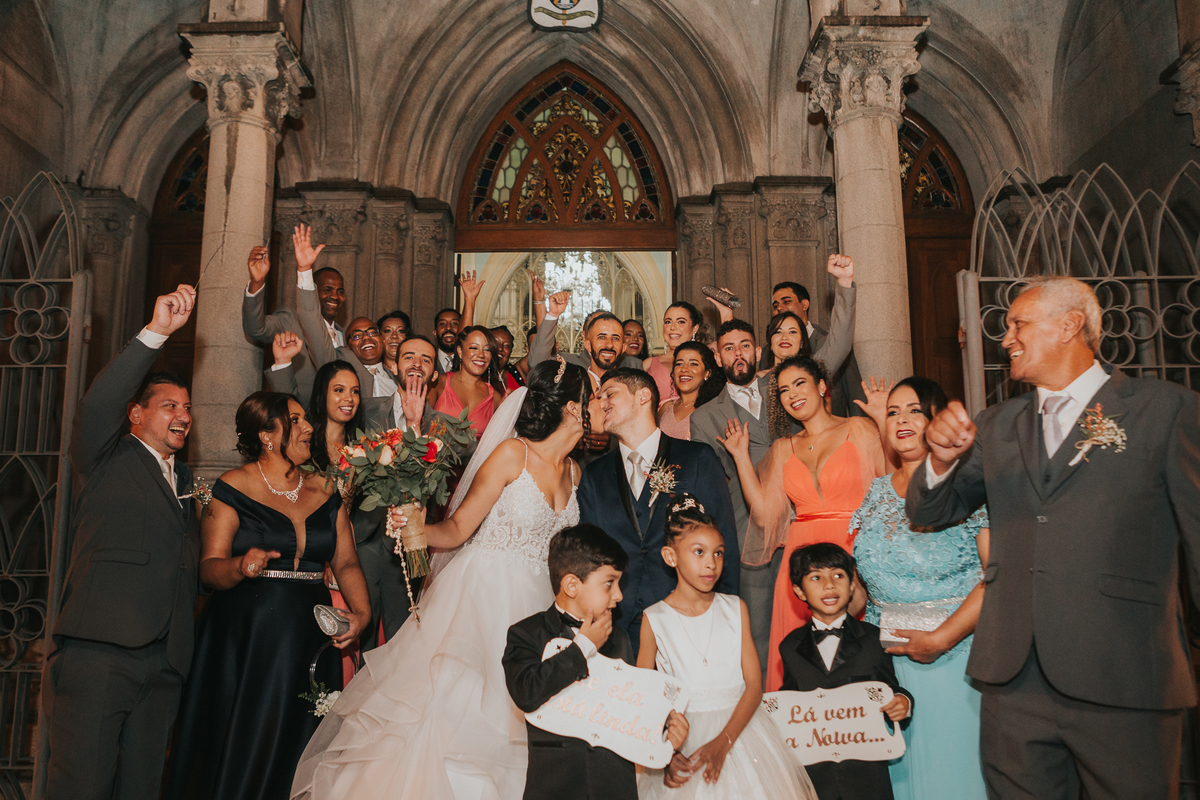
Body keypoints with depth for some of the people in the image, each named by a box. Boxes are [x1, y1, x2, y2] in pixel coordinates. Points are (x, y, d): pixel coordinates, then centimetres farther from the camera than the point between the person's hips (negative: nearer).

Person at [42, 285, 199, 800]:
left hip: (164, 660, 6)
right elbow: (96, 405, -16)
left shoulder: (183, 477, 23)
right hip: (97, 653, -6)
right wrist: (156, 333, -23)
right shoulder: (105, 458, 5)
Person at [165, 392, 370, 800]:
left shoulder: (326, 493, 10)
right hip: (243, 640, -3)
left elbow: (346, 562, 8)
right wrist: (242, 567, -26)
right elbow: (209, 569, -5)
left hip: (308, 643, 3)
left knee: (297, 752, 7)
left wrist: (361, 612, -8)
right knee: (238, 753, 2)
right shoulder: (233, 488, -1)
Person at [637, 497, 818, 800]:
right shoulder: (654, 619, -4)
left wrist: (723, 742, -15)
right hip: (680, 737, -2)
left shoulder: (735, 609, 0)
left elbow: (754, 685, -4)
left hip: (738, 727, 2)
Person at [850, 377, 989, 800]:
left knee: (950, 761, 2)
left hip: (956, 648, -4)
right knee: (895, 764, 10)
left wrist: (941, 638, -18)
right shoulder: (878, 492, 10)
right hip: (885, 652, 5)